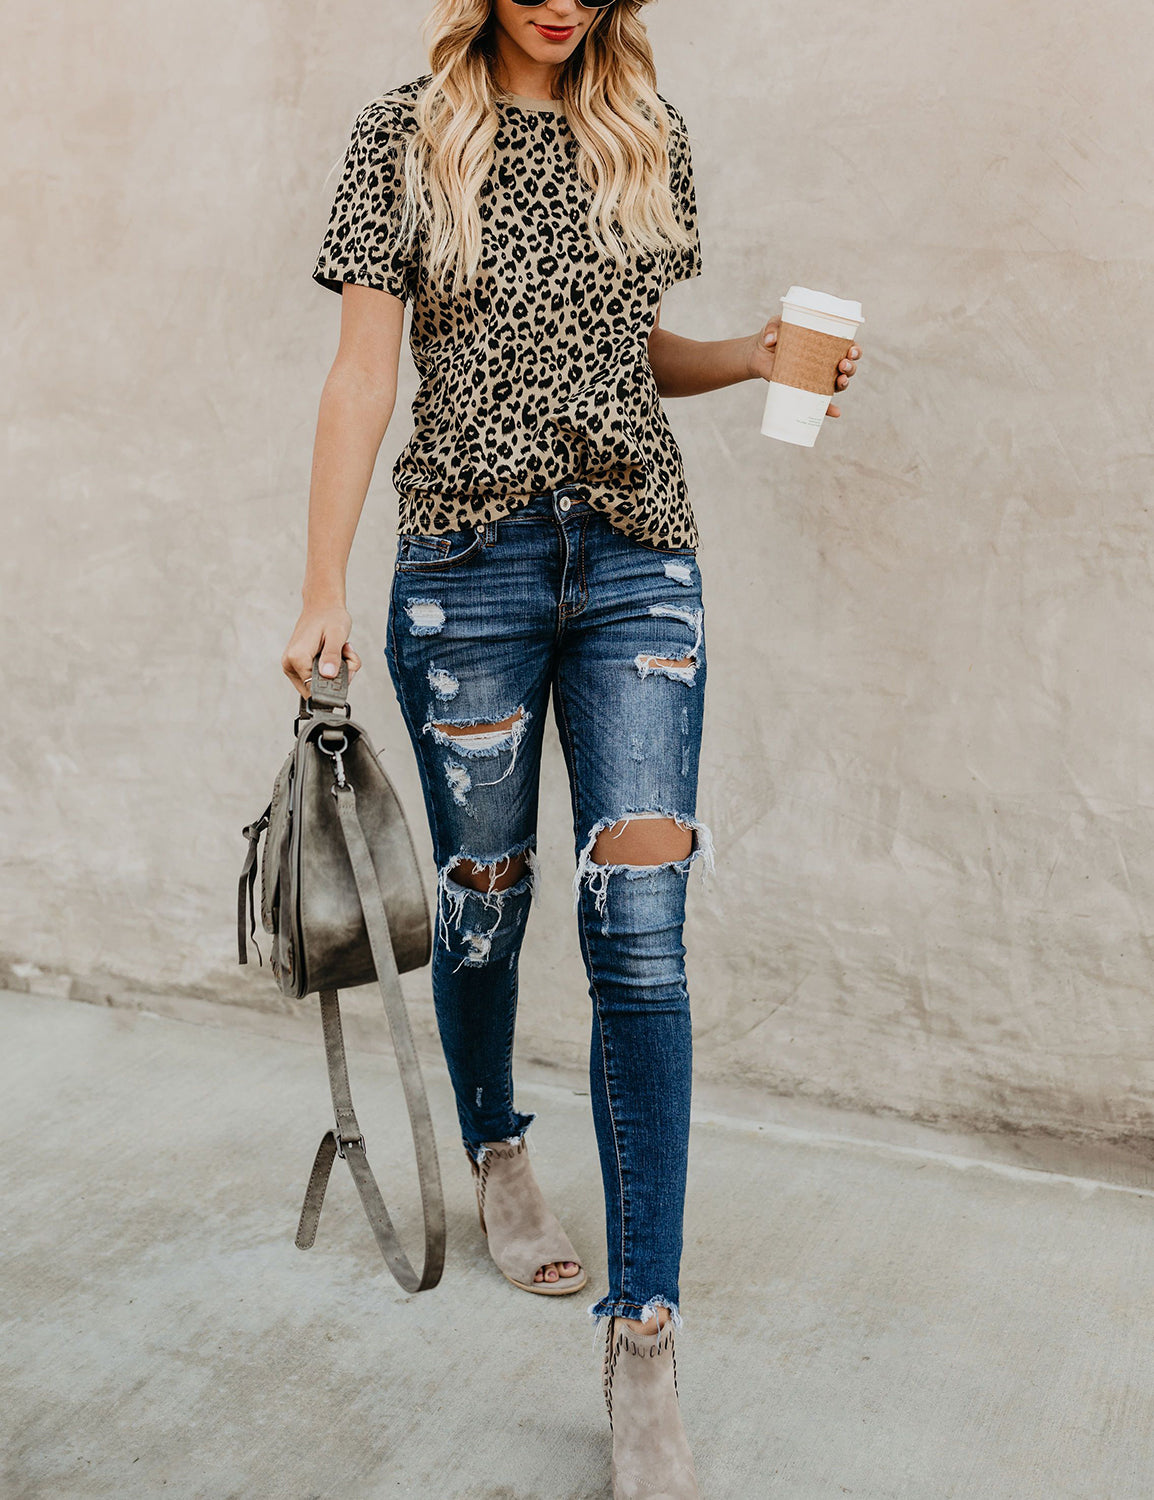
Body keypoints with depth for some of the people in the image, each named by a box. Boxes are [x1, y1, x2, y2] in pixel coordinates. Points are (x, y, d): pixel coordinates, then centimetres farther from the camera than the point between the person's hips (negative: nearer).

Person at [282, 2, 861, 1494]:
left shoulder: (648, 135, 13)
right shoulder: (405, 133, 5)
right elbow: (363, 373, -1)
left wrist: (750, 355, 2)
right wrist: (322, 588, -7)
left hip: (637, 557, 2)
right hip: (470, 559, -1)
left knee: (640, 927, -10)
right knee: (484, 893, 8)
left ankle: (641, 1347, -6)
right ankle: (496, 1158, 38)